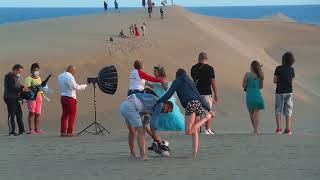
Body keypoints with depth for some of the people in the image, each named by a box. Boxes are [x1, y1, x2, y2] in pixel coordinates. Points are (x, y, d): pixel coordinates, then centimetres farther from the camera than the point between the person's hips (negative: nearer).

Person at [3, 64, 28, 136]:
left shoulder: (15, 77, 18)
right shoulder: (9, 76, -13)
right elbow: (12, 88, -21)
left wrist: (23, 87, 3)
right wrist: (22, 89, -20)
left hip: (15, 99, 10)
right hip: (10, 98, -10)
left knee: (19, 114, 10)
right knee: (11, 115, -7)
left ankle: (21, 130, 15)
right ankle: (11, 131, -6)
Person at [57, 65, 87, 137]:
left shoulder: (60, 76, 11)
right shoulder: (70, 77, -15)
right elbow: (76, 87, -14)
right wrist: (84, 86, -1)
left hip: (63, 97, 8)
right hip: (70, 98, -8)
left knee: (64, 114, 10)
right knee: (72, 115, -1)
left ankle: (63, 131, 8)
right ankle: (69, 131, -2)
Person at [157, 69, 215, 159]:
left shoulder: (177, 82, 15)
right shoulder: (190, 82, 31)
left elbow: (169, 94, 5)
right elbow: (199, 97, 26)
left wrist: (158, 101, 15)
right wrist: (208, 109, 23)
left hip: (190, 104, -7)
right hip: (198, 104, 7)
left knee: (188, 131, -13)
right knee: (194, 131, 11)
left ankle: (206, 117, -18)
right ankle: (195, 153, 0)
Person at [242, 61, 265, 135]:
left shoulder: (247, 75, -6)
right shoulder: (260, 76, 4)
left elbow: (243, 85, -3)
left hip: (250, 96, -2)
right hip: (258, 95, 2)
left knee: (251, 114, 15)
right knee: (256, 113, 2)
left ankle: (255, 128, 20)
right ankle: (256, 129, -10)